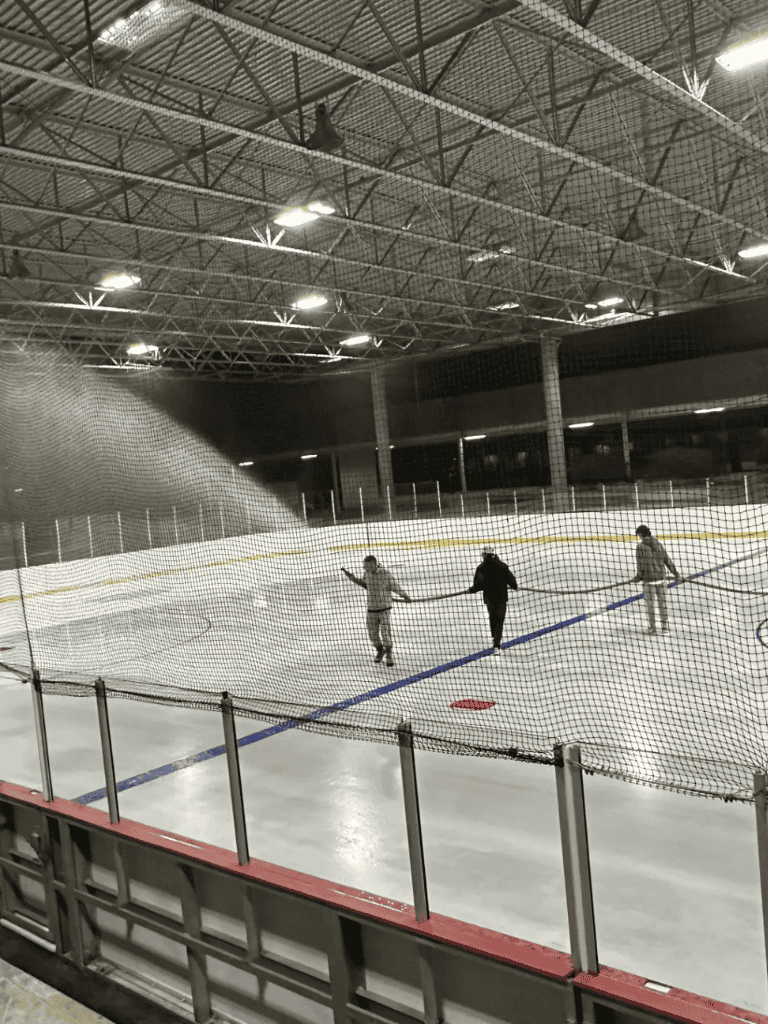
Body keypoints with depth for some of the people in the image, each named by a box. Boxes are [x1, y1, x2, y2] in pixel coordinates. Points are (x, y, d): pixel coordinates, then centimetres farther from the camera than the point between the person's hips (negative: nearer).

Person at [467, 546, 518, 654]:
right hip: (501, 597, 0)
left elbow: (479, 583, -17)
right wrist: (514, 586, 23)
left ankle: (496, 640, 34)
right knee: (499, 620, 0)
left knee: (492, 618, 20)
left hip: (489, 597, 0)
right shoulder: (503, 566, -2)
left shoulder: (481, 568, -8)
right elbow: (511, 580, 1)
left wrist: (471, 590, 1)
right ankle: (496, 646, -12)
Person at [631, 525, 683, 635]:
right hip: (661, 577, 4)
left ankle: (652, 628, 12)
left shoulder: (640, 547, -9)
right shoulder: (659, 544, 4)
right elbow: (667, 561, 5)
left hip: (648, 580, -4)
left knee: (650, 604, 7)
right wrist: (676, 574, 13)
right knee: (662, 602, 16)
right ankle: (665, 626, 25)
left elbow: (641, 565, -13)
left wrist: (638, 577, 2)